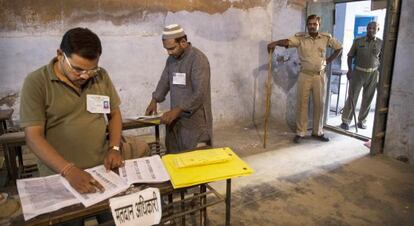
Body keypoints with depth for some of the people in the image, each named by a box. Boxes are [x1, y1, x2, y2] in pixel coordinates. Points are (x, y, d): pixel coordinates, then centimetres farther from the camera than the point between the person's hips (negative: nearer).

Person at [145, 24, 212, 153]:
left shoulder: (198, 59, -17)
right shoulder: (171, 59, 9)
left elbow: (200, 93, -23)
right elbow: (164, 81, 22)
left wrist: (177, 110, -25)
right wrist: (154, 100, 9)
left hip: (195, 121, -7)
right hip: (175, 119, 7)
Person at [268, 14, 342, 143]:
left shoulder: (326, 38, 3)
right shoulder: (300, 38, -4)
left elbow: (339, 47, 15)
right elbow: (287, 41, -22)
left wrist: (329, 60, 7)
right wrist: (275, 43, -42)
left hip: (320, 75, 2)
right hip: (305, 75, -2)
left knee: (319, 104, 8)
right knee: (302, 104, 2)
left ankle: (318, 132, 22)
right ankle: (300, 133, 11)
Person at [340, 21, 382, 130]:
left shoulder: (381, 43, 1)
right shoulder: (358, 41, -3)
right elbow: (350, 56, 2)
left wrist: (380, 72, 2)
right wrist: (350, 70, -8)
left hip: (373, 74, 2)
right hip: (358, 72, -2)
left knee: (368, 99, 8)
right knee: (352, 97, -2)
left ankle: (362, 121, 20)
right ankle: (345, 120, 6)